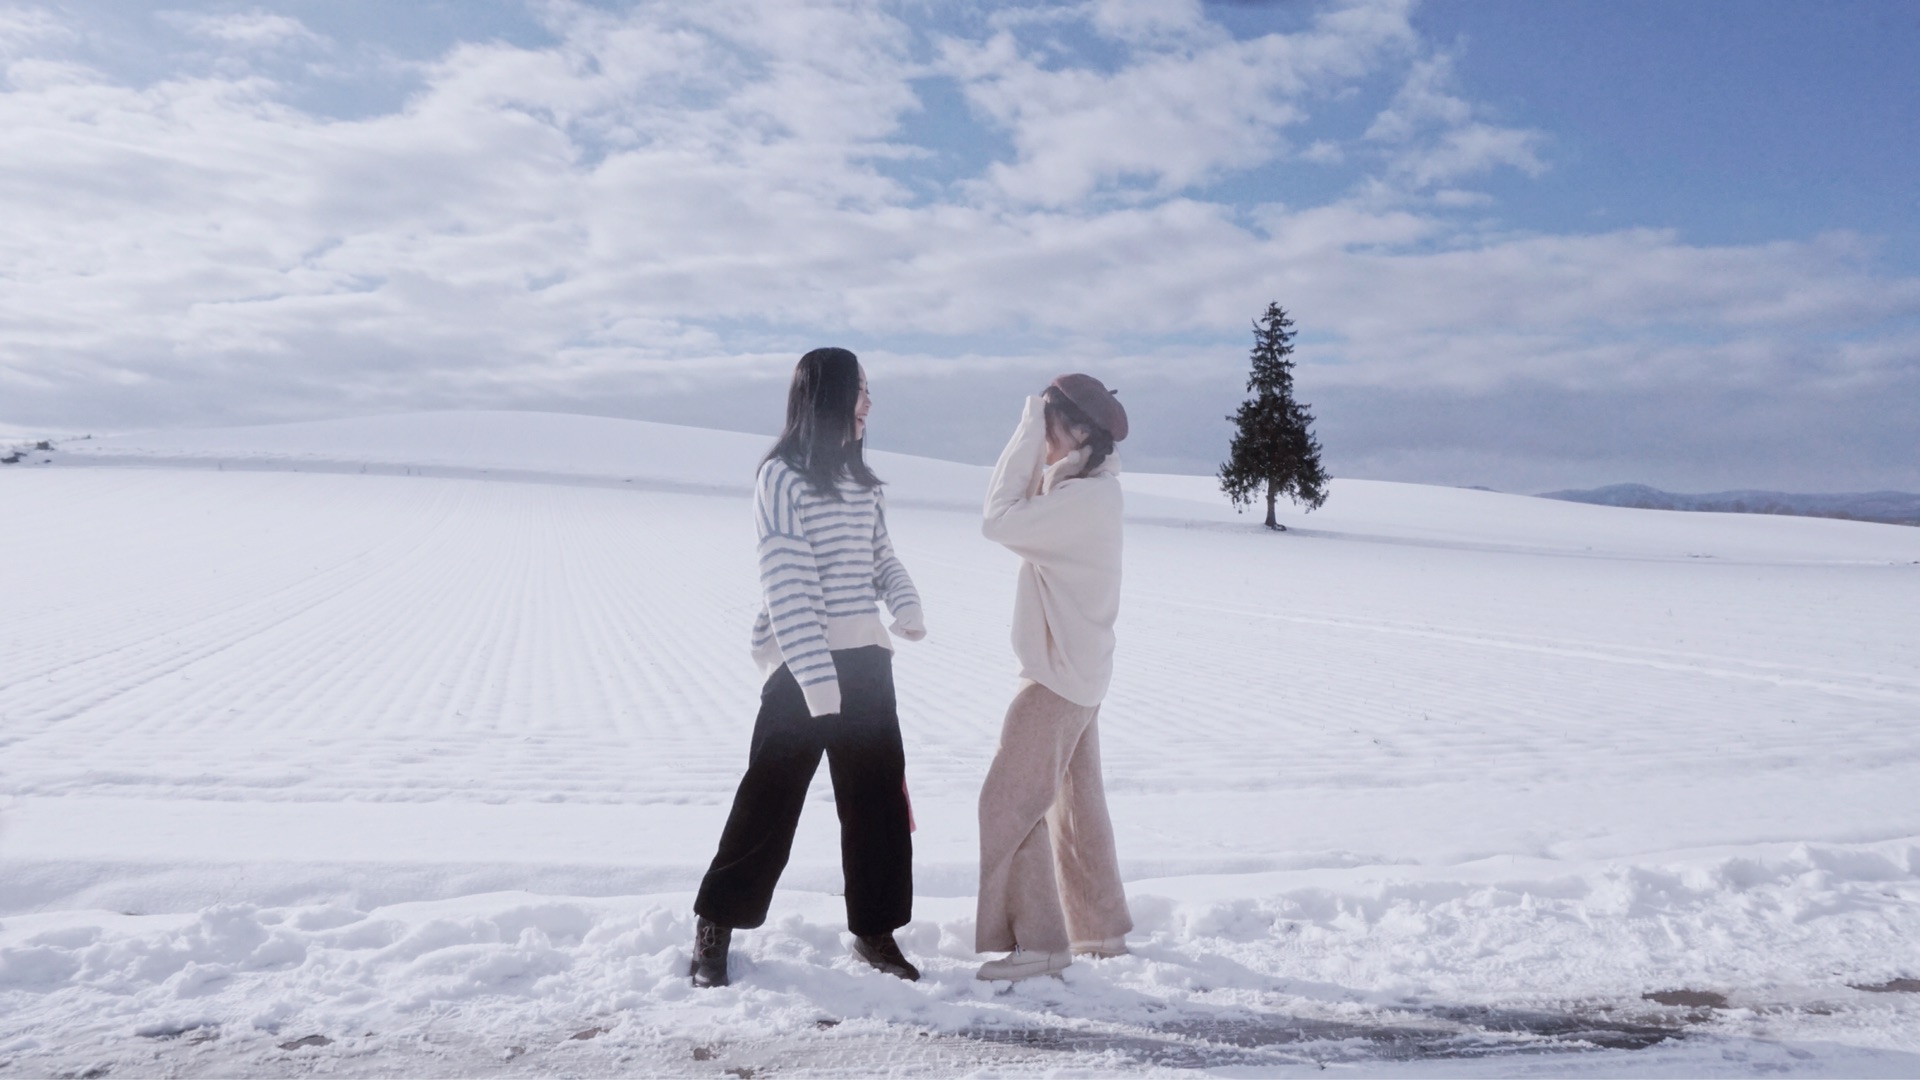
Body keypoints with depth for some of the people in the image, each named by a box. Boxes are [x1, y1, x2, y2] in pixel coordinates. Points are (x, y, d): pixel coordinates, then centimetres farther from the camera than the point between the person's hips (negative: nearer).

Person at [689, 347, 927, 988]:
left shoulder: (862, 480, 13)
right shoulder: (783, 476, -9)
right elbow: (786, 583, -16)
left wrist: (906, 605, -5)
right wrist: (816, 676, -21)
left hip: (866, 663, 7)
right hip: (802, 667, -6)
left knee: (878, 800, 9)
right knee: (770, 798, 2)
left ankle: (875, 929, 23)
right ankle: (715, 928, 18)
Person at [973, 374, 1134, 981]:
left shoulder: (1084, 498, -22)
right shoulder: (1090, 488, 9)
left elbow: (1000, 522, -26)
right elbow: (1017, 512, 12)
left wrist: (1029, 438, -18)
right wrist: (1029, 440, 2)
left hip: (1059, 675, -10)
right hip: (1076, 673, 10)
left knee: (1010, 801, -5)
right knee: (1075, 801, 18)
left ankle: (1039, 941, 2)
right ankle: (1103, 930, 29)